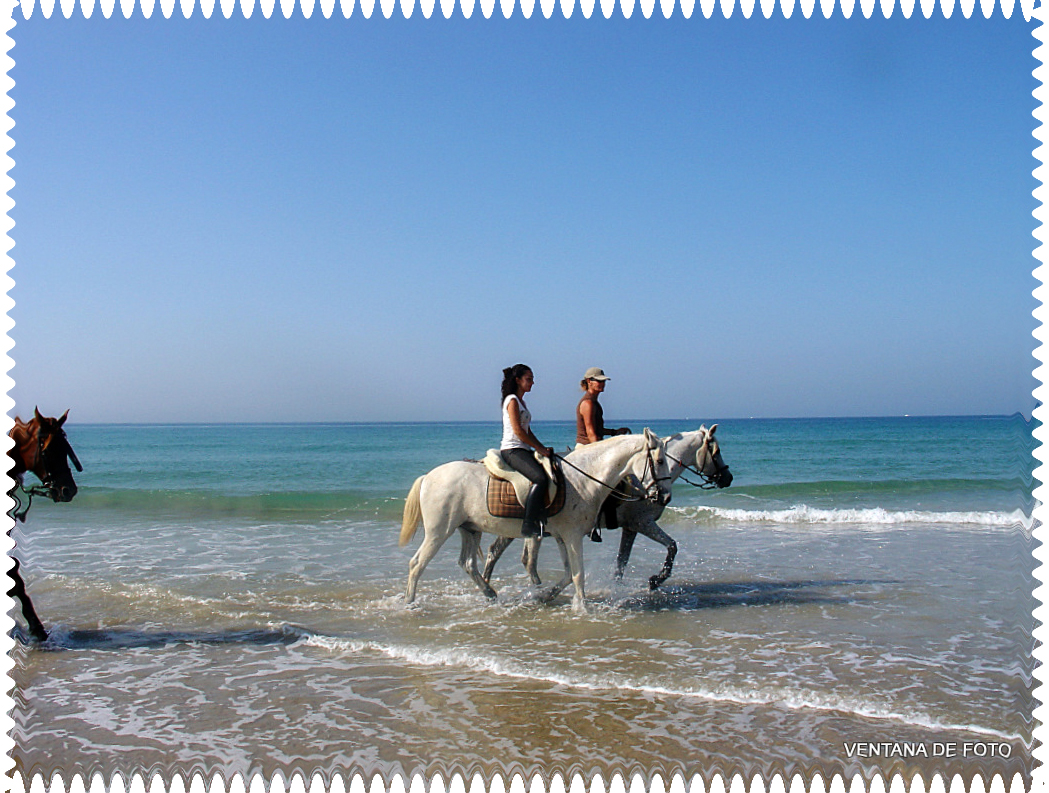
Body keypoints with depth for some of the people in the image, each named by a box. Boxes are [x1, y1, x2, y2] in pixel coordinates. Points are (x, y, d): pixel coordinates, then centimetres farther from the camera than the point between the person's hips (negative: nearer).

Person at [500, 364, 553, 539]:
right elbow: (517, 430, -15)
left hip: (522, 450, 10)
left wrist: (543, 448, 11)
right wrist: (540, 449, -12)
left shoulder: (521, 402, 22)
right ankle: (529, 524, -31)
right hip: (512, 450, -10)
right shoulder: (512, 400, -7)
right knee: (540, 478, -28)